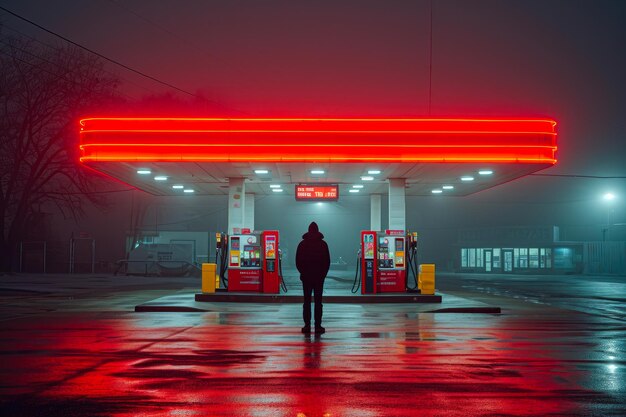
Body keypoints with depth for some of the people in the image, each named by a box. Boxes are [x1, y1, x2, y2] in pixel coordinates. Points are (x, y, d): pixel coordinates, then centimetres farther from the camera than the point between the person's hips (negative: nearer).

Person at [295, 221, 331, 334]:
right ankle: (318, 326, -2)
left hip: (306, 277, 1)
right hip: (319, 277, -1)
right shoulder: (323, 244, -1)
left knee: (307, 301, 4)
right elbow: (327, 261, 1)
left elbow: (297, 261, 2)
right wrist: (323, 273, 11)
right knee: (318, 301, 1)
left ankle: (307, 326, 2)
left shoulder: (302, 244, 0)